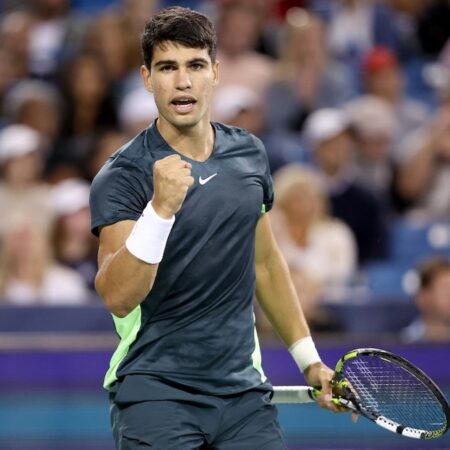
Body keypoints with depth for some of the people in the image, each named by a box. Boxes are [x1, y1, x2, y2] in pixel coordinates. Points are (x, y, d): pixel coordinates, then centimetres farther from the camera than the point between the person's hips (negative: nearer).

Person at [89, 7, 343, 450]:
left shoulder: (248, 152, 6)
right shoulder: (120, 176, -11)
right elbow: (117, 296, -24)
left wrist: (309, 360, 21)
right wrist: (161, 208, -36)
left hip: (243, 388, 5)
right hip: (156, 394, -5)